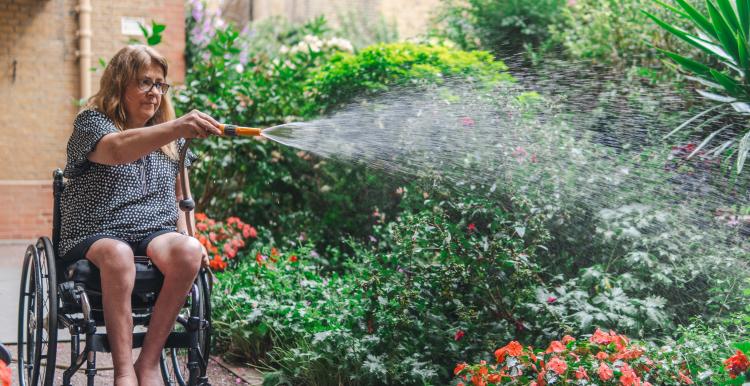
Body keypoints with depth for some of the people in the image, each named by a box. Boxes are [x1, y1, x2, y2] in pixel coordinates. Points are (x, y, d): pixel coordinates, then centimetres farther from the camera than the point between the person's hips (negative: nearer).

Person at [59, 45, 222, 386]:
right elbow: (117, 149, -26)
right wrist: (177, 128, -43)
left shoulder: (170, 141, 19)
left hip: (156, 233, 4)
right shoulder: (91, 122, -1)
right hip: (96, 235, -4)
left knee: (188, 252, -31)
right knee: (117, 253, -40)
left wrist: (187, 237, 7)